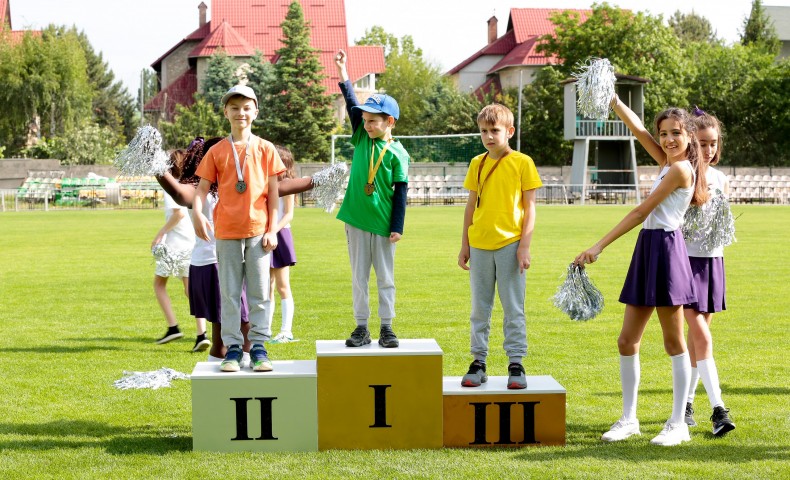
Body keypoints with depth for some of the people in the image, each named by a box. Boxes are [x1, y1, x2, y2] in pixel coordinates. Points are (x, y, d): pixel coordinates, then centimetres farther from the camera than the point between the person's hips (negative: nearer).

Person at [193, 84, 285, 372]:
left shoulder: (265, 149, 5)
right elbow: (202, 188, 3)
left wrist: (272, 230, -1)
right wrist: (197, 213, -17)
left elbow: (273, 193, 5)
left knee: (259, 292, 2)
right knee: (229, 293, 4)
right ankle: (232, 348, 9)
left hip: (258, 230, 0)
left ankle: (259, 348, 8)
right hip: (226, 231, 1)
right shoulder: (216, 151, 6)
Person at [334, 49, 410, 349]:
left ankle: (386, 328, 13)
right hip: (356, 219, 3)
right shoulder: (361, 139, 5)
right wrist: (343, 76, -16)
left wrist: (397, 227, -8)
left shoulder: (397, 153, -6)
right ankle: (361, 328, 12)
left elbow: (400, 192, -5)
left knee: (385, 278, 6)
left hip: (383, 223, -3)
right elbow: (352, 106, -6)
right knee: (359, 277, 7)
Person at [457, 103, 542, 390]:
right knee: (479, 309, 8)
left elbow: (529, 207, -2)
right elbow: (471, 206, 13)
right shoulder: (477, 164, 9)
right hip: (480, 245, 4)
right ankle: (478, 362, 15)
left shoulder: (522, 162, -2)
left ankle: (516, 364, 7)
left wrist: (525, 246, -9)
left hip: (510, 244, -4)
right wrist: (465, 245, 11)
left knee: (513, 308, 1)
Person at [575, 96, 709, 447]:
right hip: (647, 253, 9)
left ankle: (678, 424, 6)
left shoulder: (680, 169, -11)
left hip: (666, 250, -9)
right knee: (627, 341, 8)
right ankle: (628, 419, 16)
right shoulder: (669, 164, 14)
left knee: (673, 342, -1)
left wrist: (598, 247, -14)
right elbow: (637, 128, 15)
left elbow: (641, 212, -14)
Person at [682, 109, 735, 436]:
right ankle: (718, 409, -13)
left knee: (698, 335, 10)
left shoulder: (720, 180, 9)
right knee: (701, 336, -11)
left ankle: (686, 401, 21)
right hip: (685, 258, -5)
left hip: (712, 259, 6)